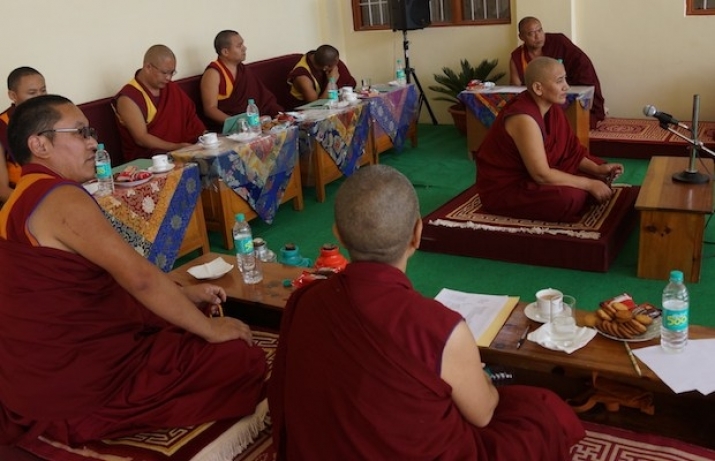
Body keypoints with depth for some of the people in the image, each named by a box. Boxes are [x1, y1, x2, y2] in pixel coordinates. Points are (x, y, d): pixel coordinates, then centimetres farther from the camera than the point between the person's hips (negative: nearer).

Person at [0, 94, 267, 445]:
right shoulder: (60, 197, -21)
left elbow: (116, 277, 16)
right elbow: (138, 277, -26)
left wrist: (185, 295, 11)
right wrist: (210, 329, -14)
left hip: (48, 368, 11)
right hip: (76, 382, -11)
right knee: (246, 360, -14)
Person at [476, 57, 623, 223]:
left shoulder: (552, 108, -1)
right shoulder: (524, 118, -29)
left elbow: (568, 150, 7)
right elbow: (542, 175, -29)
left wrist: (598, 169, -9)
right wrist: (589, 184, -22)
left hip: (532, 173, 9)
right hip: (503, 189, -9)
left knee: (599, 176, 4)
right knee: (571, 197, -30)